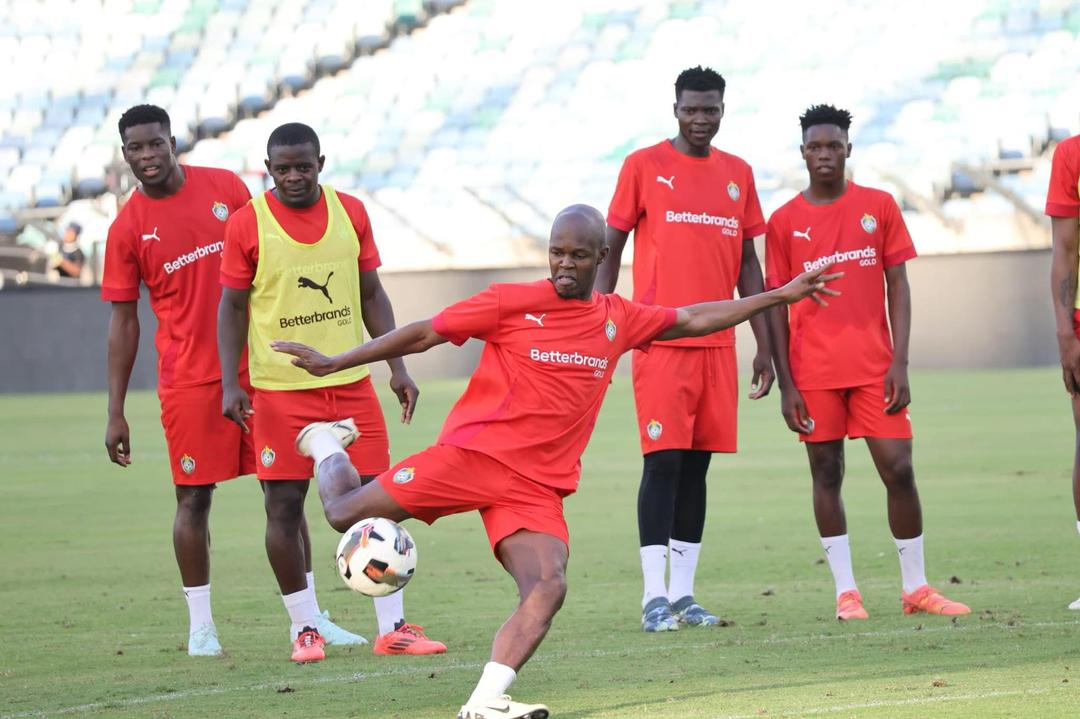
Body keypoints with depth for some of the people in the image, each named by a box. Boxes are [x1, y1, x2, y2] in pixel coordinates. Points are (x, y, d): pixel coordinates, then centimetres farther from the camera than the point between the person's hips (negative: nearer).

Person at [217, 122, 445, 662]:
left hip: (351, 383, 3)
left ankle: (392, 627, 7)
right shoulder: (247, 225, -4)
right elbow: (232, 307, 1)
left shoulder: (351, 213, 5)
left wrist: (396, 367, 6)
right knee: (284, 505, -1)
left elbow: (372, 295, 12)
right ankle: (305, 628, 11)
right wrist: (230, 384, -8)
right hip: (280, 390, -3)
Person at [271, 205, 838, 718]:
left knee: (547, 589, -20)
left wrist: (781, 295, 20)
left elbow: (696, 320, 22)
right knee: (346, 514, -4)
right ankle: (326, 446, 29)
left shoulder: (619, 320, 11)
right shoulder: (512, 303, -3)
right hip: (473, 453, -3)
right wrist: (334, 364, -2)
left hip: (538, 486, 3)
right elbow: (424, 334, 0)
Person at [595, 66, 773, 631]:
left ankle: (683, 594, 9)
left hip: (718, 344, 4)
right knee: (664, 461, -9)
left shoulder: (738, 174, 13)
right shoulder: (644, 166, 0)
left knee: (697, 464, 5)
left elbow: (747, 264, 16)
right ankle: (655, 596, -8)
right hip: (659, 342, -4)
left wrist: (764, 345, 13)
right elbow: (610, 250, 2)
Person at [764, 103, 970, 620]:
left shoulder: (879, 207, 6)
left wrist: (900, 362, -4)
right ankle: (845, 591, 8)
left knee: (899, 469, -4)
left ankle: (915, 588, 6)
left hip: (873, 365, 0)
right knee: (826, 475, 3)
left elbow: (897, 286, 5)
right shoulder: (784, 222, 4)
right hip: (813, 372, 0)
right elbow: (776, 306, 4)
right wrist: (786, 383, -2)